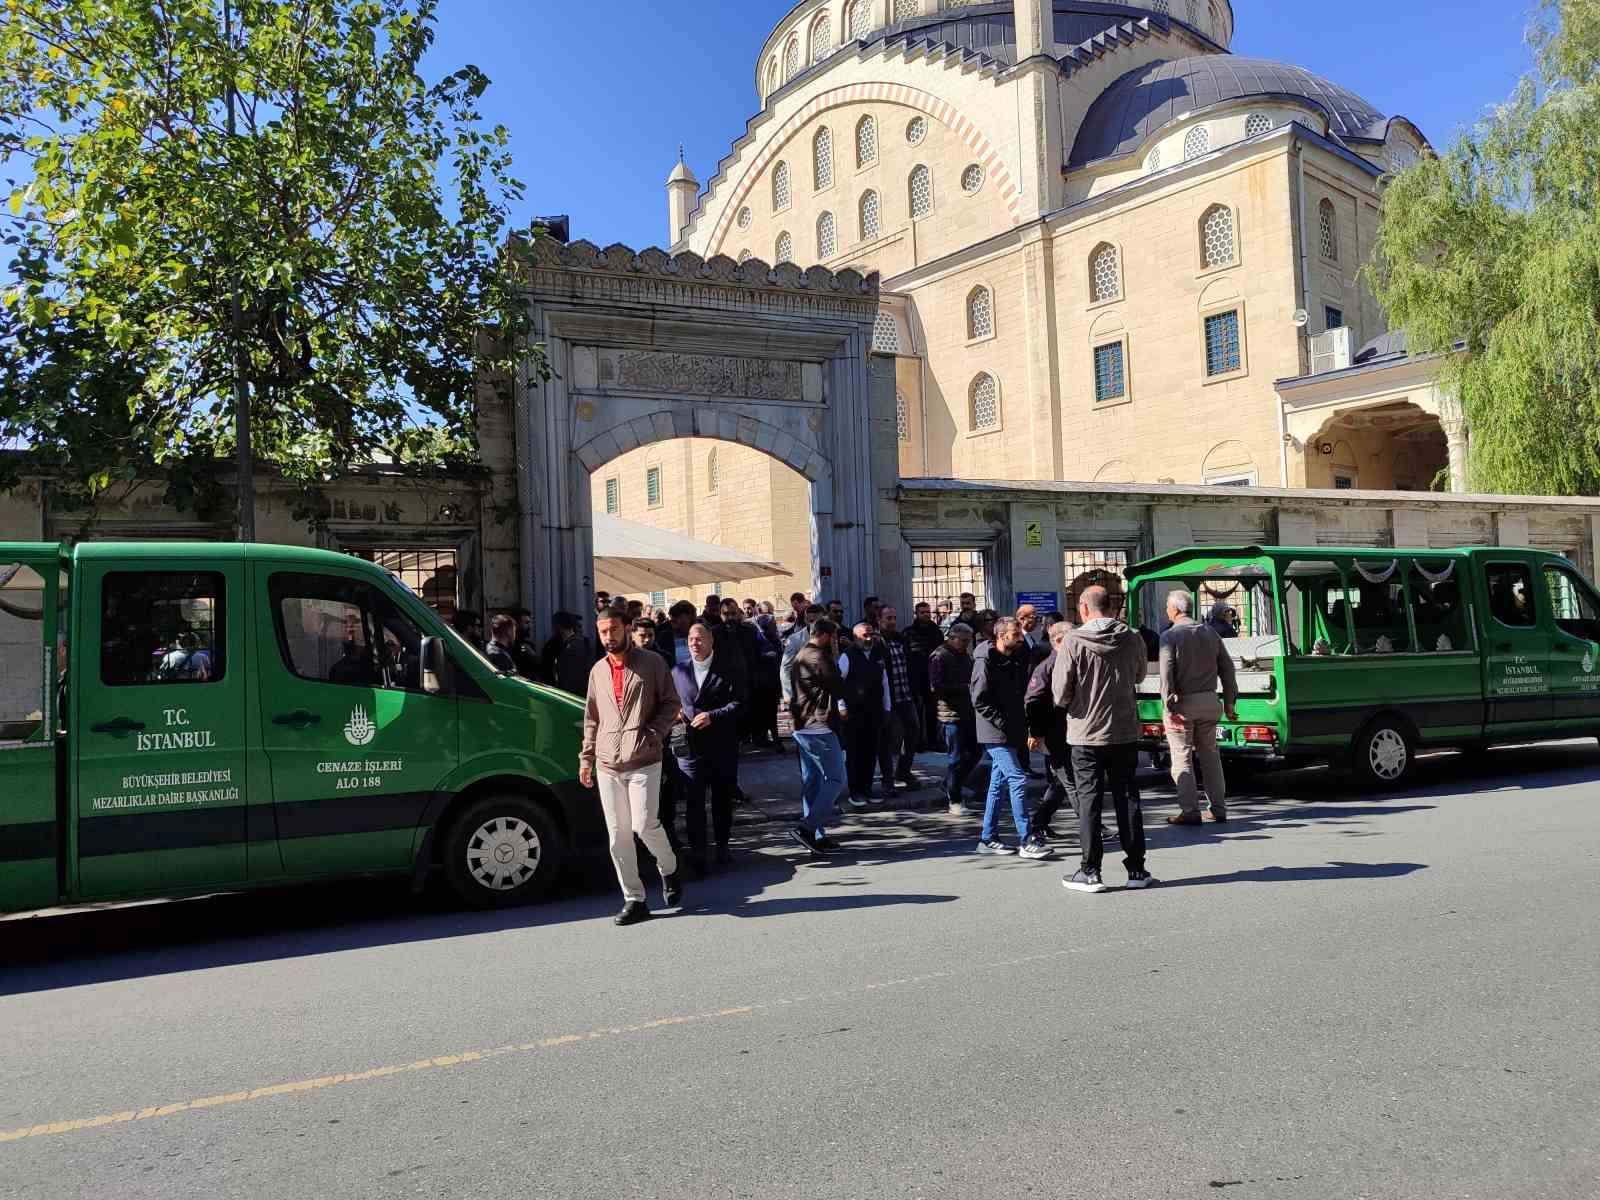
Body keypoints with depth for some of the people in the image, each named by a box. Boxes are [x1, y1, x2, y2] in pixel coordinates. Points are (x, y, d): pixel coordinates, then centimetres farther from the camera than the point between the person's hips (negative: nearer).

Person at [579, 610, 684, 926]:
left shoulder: (651, 662, 0)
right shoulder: (598, 670, 13)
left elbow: (672, 703, 0)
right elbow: (592, 719, 19)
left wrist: (653, 733, -13)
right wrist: (586, 759, 13)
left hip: (644, 761, -4)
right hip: (607, 765, 4)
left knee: (644, 824, -13)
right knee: (618, 835, 4)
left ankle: (668, 869, 18)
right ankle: (634, 900, 14)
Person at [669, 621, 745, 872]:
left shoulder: (727, 671, 1)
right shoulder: (678, 672, 10)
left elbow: (738, 703, -6)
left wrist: (712, 716, -17)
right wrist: (674, 713, -3)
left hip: (722, 747, -1)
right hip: (689, 746, 1)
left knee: (722, 799, 10)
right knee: (693, 802, -3)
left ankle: (722, 845, 25)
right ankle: (697, 852, 1)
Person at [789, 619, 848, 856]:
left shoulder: (801, 656, 15)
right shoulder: (819, 657, -15)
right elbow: (839, 687, -8)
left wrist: (838, 705, 9)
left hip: (802, 727, 10)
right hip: (819, 727, -10)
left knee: (811, 782, 11)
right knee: (835, 779, -7)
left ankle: (816, 836, 14)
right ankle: (807, 827, -15)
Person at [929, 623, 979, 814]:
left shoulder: (966, 655, 16)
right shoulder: (940, 656, -10)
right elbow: (935, 687, -18)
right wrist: (964, 687, -19)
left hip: (968, 712, 8)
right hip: (951, 714, -8)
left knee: (975, 752, 11)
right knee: (956, 758, -2)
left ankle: (950, 787, 28)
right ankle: (953, 800, 9)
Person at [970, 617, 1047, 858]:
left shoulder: (1016, 659, 14)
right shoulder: (985, 661, -12)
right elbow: (979, 701, -16)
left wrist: (1021, 725, 9)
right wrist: (1004, 724, -17)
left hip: (1011, 733, 9)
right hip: (996, 734, -9)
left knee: (998, 784, 11)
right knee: (1018, 780, -13)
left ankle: (988, 838, 18)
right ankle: (1025, 841, -11)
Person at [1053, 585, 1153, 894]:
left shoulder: (1073, 642, -14)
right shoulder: (1132, 639, -2)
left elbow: (1061, 691, -11)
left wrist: (1067, 704, 9)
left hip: (1087, 734, -3)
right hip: (1125, 732, 3)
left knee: (1089, 801, 4)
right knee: (1128, 799, 11)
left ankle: (1090, 872, 6)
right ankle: (1136, 869, 16)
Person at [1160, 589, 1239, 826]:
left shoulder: (1170, 636, -9)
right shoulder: (1210, 632, 10)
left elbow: (1166, 674, -17)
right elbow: (1227, 668, 11)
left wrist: (1169, 707, -18)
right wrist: (1230, 702, 15)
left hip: (1183, 703, -6)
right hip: (1209, 701, 6)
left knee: (1182, 757, 0)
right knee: (1210, 754, 15)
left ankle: (1190, 811, -3)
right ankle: (1218, 808, 18)